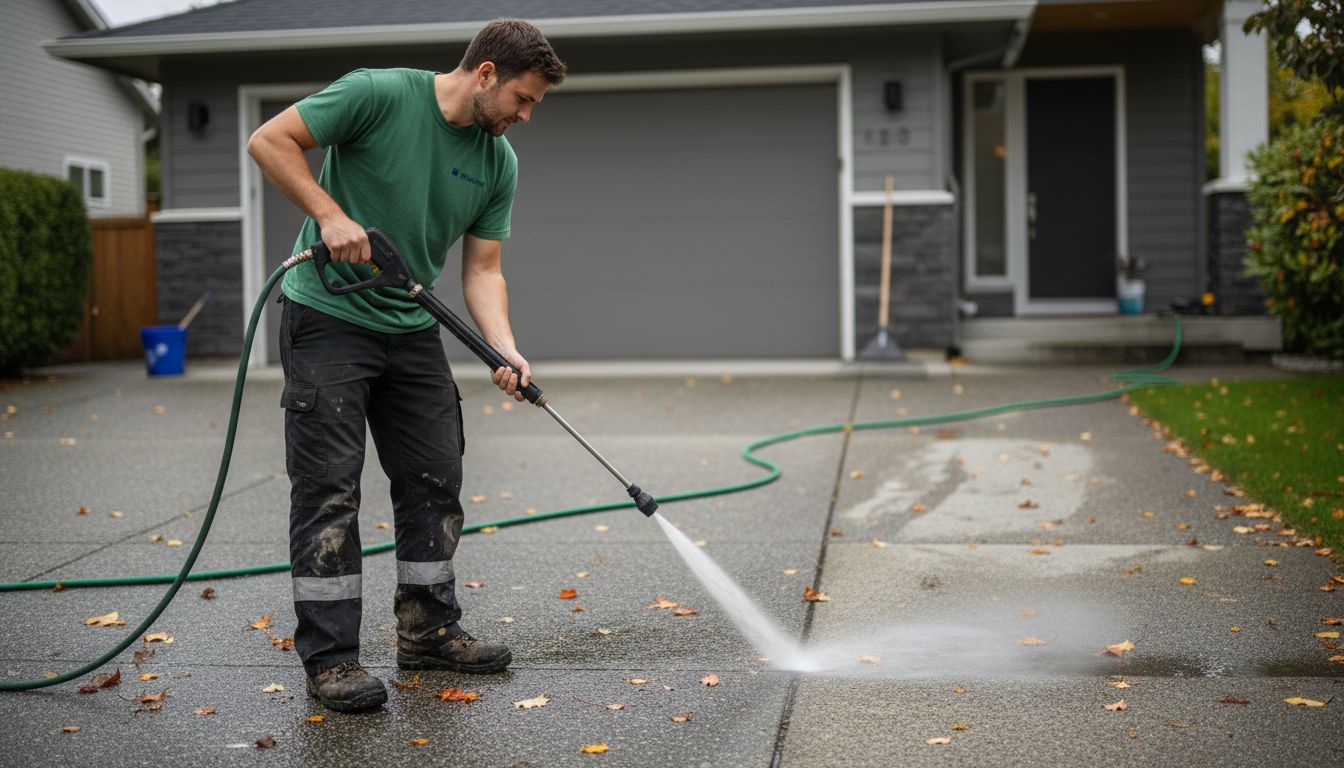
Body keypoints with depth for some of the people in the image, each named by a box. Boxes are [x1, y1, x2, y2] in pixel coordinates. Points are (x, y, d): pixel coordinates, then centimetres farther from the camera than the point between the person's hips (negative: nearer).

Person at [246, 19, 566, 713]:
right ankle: (329, 656, 0)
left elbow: (481, 270, 4)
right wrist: (330, 214, -23)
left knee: (435, 479, 8)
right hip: (327, 316, -6)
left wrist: (506, 350, -11)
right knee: (328, 486, -6)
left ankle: (428, 631, 22)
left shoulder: (499, 163, 3)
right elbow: (269, 140, -13)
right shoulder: (379, 94, -15)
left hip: (411, 329, 7)